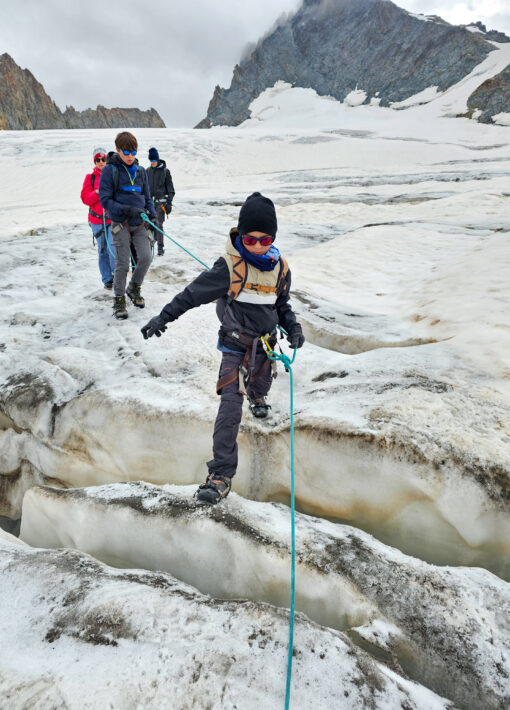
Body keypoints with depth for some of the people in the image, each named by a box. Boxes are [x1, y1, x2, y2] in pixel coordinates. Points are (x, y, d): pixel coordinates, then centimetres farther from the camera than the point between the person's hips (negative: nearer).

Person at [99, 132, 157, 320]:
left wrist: (152, 214, 0)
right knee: (122, 263, -5)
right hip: (120, 223, -4)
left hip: (139, 222, 4)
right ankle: (119, 300, 10)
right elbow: (105, 199, -8)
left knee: (146, 257, -9)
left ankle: (134, 288, 18)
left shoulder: (140, 170, 12)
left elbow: (147, 197, 18)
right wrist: (126, 209, -20)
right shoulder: (110, 170, -3)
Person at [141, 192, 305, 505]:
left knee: (260, 383, 29)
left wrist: (293, 327, -2)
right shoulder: (229, 267, -17)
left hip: (265, 344, 5)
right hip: (235, 344, -5)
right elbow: (194, 292, -16)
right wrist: (164, 317, -19)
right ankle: (222, 472, -13)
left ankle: (257, 396, 70)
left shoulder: (280, 268, 0)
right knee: (231, 404, -16)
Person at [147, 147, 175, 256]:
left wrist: (169, 203, -5)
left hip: (161, 201, -4)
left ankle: (160, 247, -2)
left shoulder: (165, 171, -1)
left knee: (158, 224, -9)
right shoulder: (148, 171, 10)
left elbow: (170, 188, 0)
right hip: (150, 200, 4)